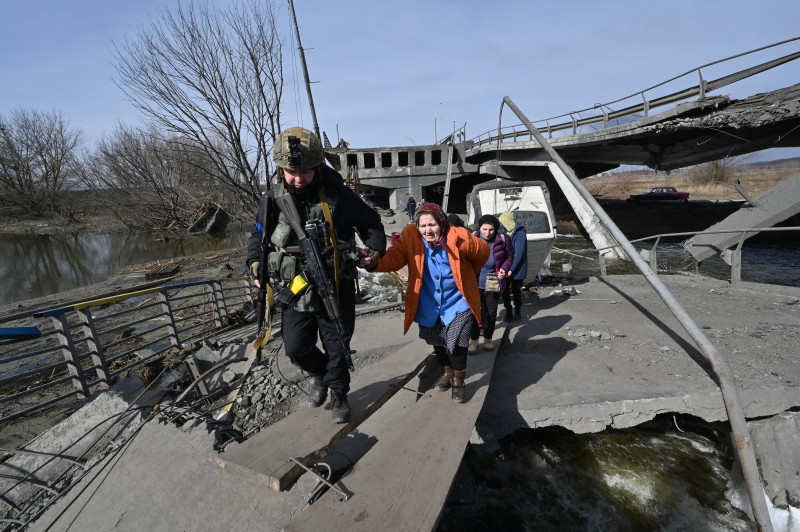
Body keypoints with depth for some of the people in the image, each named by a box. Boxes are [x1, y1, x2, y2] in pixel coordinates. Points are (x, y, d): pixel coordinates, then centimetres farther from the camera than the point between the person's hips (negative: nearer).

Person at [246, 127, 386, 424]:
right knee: (296, 348, 7)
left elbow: (370, 222, 0)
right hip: (296, 290, 3)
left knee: (337, 347, 11)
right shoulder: (274, 199, -4)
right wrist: (256, 261, -2)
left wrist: (375, 248, -15)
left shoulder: (337, 196, -13)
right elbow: (259, 234, 12)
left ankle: (339, 394, 37)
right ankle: (320, 375, 41)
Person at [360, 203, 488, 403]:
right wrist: (376, 263, -48)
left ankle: (458, 381, 20)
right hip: (428, 306, 3)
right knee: (437, 342, 20)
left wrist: (467, 275, 11)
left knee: (456, 342, -10)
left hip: (457, 303, -3)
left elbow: (483, 251, -3)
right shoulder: (410, 237, -14)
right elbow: (395, 256, -27)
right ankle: (447, 372, 49)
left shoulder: (458, 237, -20)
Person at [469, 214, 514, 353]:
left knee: (491, 312, 12)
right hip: (475, 283, 0)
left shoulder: (502, 240, -7)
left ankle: (488, 338, 32)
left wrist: (504, 268, -10)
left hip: (493, 284, 0)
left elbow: (510, 256, 7)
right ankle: (473, 340, 17)